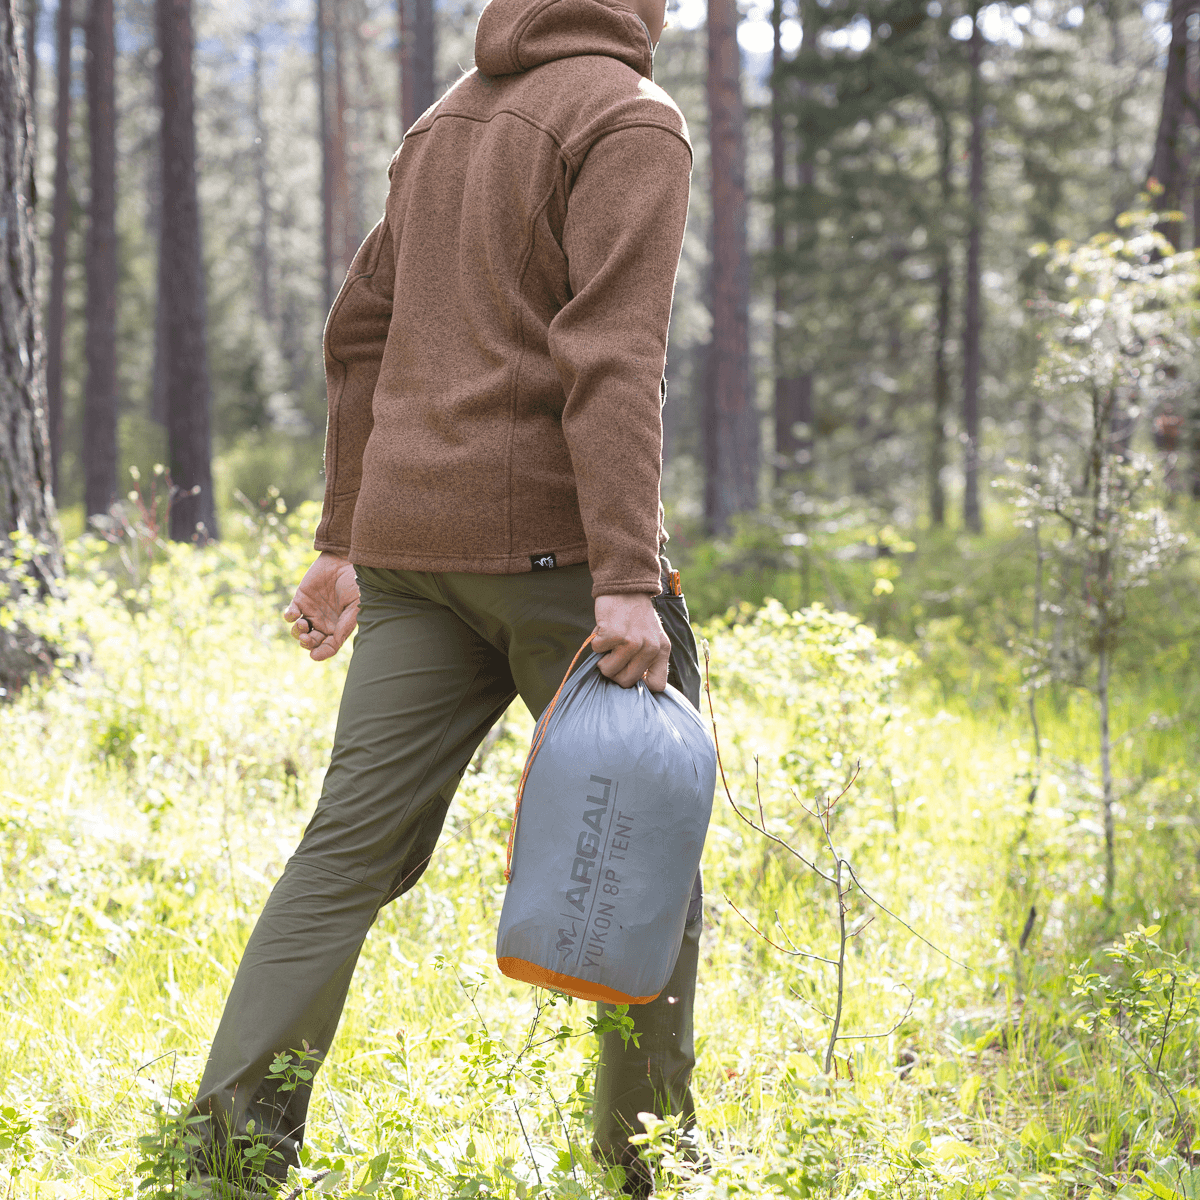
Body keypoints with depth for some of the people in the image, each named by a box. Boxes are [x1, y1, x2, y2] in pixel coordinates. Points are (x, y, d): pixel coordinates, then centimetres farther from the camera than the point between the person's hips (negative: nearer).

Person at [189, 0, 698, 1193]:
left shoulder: (447, 120, 19)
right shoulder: (630, 121, -6)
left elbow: (361, 335, 21)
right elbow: (612, 361, -17)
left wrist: (342, 542, 26)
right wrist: (628, 584, -22)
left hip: (408, 540, 7)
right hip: (549, 537, -7)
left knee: (352, 845, 1)